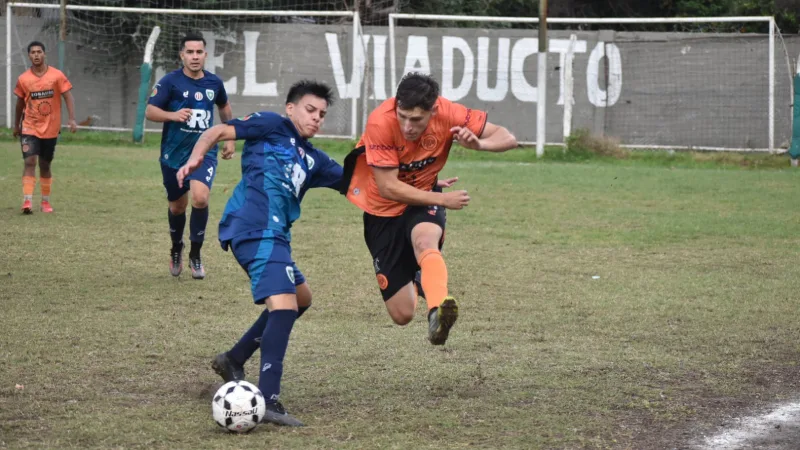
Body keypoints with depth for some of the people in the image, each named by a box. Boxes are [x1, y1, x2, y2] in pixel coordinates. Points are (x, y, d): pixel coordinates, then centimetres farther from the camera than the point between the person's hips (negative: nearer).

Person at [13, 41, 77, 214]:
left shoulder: (57, 75, -6)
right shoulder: (23, 79, -2)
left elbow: (68, 97, -7)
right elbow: (20, 103, 12)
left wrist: (72, 119, -19)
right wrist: (16, 125, 19)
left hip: (51, 129, 0)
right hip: (29, 128, 0)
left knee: (45, 166, 10)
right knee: (30, 162, -15)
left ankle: (46, 201, 24)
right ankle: (27, 201, -20)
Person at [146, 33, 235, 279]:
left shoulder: (214, 82, 2)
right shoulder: (170, 81, -8)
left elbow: (224, 107, 22)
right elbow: (149, 111, -10)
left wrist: (230, 139, 22)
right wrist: (172, 115, -28)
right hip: (174, 154, 0)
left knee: (200, 197, -22)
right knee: (177, 206, 12)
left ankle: (195, 255, -6)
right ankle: (176, 250, 41)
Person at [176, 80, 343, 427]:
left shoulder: (313, 160, 27)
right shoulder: (272, 126, 8)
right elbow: (220, 131, 2)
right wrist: (196, 156, -19)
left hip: (273, 234, 10)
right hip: (257, 228, -10)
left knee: (301, 297, 25)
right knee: (284, 304, -22)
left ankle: (234, 360, 28)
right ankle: (268, 401, -31)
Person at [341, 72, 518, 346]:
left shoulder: (448, 114, -21)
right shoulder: (380, 122, -29)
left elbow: (508, 139, -15)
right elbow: (388, 188, -26)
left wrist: (477, 144, -36)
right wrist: (442, 200, -27)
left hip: (423, 198, 1)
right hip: (382, 210, -1)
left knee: (425, 242, -38)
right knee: (402, 314, 1)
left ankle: (438, 310, -58)